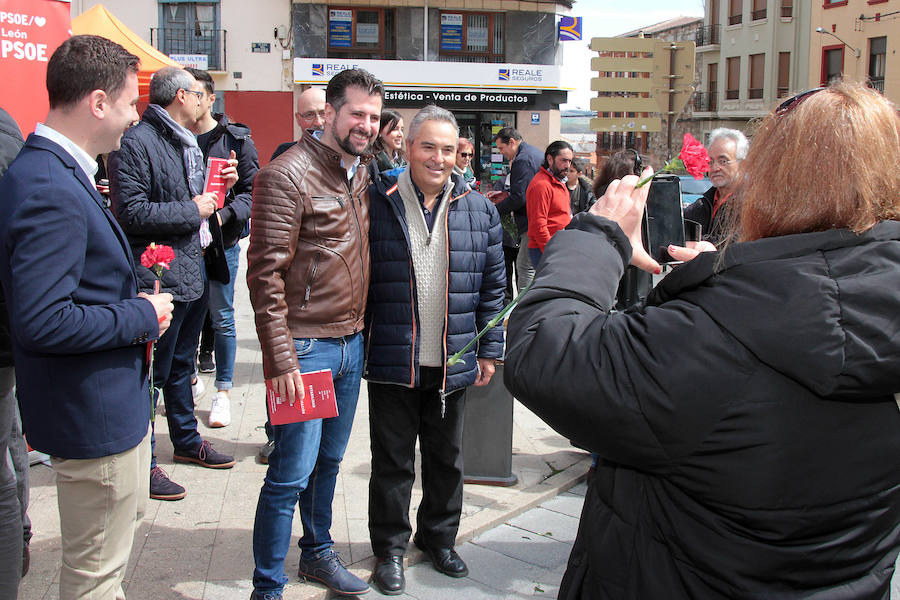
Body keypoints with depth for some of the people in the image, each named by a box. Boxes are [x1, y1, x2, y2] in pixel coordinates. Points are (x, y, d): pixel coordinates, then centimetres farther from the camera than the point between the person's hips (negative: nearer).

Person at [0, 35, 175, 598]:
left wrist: (132, 301, 5)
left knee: (128, 517, 29)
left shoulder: (59, 172, 6)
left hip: (114, 400, 11)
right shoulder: (50, 192, -26)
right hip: (92, 411, -11)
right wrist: (141, 316, -20)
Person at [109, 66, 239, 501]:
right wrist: (193, 211, -17)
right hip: (160, 276, -9)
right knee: (152, 372, 0)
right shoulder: (136, 143, -15)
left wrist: (220, 185, 4)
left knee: (182, 364, 22)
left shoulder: (187, 142, 15)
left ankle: (186, 440, 37)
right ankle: (143, 463, 12)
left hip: (194, 270, 9)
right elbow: (131, 212, -22)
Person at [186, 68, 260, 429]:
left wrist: (223, 215, -18)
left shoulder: (236, 139, -1)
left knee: (222, 317, 5)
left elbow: (252, 190, -3)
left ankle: (223, 391, 16)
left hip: (222, 239, -2)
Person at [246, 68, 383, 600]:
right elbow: (266, 273, -16)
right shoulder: (288, 175, -14)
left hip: (352, 342, 7)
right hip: (307, 346, -7)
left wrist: (362, 333, 13)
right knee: (292, 473, -1)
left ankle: (318, 553, 37)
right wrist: (281, 357, -19)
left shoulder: (364, 171, 10)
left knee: (329, 460, 19)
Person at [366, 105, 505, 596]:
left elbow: (492, 286, 8)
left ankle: (439, 538, 37)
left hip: (453, 364, 3)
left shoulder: (479, 209, 4)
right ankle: (390, 548, 27)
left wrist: (489, 350, 5)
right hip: (392, 363, -3)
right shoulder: (376, 202, -5)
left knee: (446, 459, 17)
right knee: (392, 462, 9)